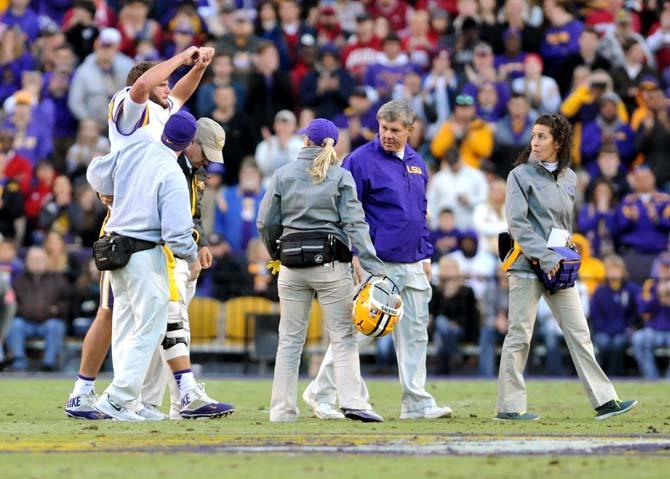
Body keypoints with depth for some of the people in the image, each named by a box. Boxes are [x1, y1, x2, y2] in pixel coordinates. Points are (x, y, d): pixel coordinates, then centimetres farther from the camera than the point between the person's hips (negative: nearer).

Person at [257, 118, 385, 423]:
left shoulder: (283, 174, 5)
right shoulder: (341, 176, 0)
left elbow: (266, 223, 4)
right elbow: (354, 223, -9)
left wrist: (276, 254, 22)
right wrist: (374, 268, -13)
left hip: (292, 267, 2)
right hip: (331, 264, -2)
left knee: (290, 339, 9)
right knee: (343, 337, -1)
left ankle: (282, 409, 9)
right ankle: (352, 401, -15)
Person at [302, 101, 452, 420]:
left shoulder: (416, 163, 15)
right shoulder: (362, 160, -7)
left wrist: (426, 255, 17)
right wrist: (355, 254, -15)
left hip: (412, 265, 6)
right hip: (376, 263, -6)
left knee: (415, 333, 5)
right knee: (359, 331, -4)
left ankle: (416, 402, 9)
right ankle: (321, 393, 8)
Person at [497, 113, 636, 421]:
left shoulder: (568, 178, 13)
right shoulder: (520, 175, -3)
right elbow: (517, 223, -11)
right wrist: (545, 257, -17)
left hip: (559, 268, 5)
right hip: (527, 265, -5)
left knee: (579, 333, 3)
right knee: (520, 334, -3)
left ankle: (603, 401, 2)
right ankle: (509, 406, 2)